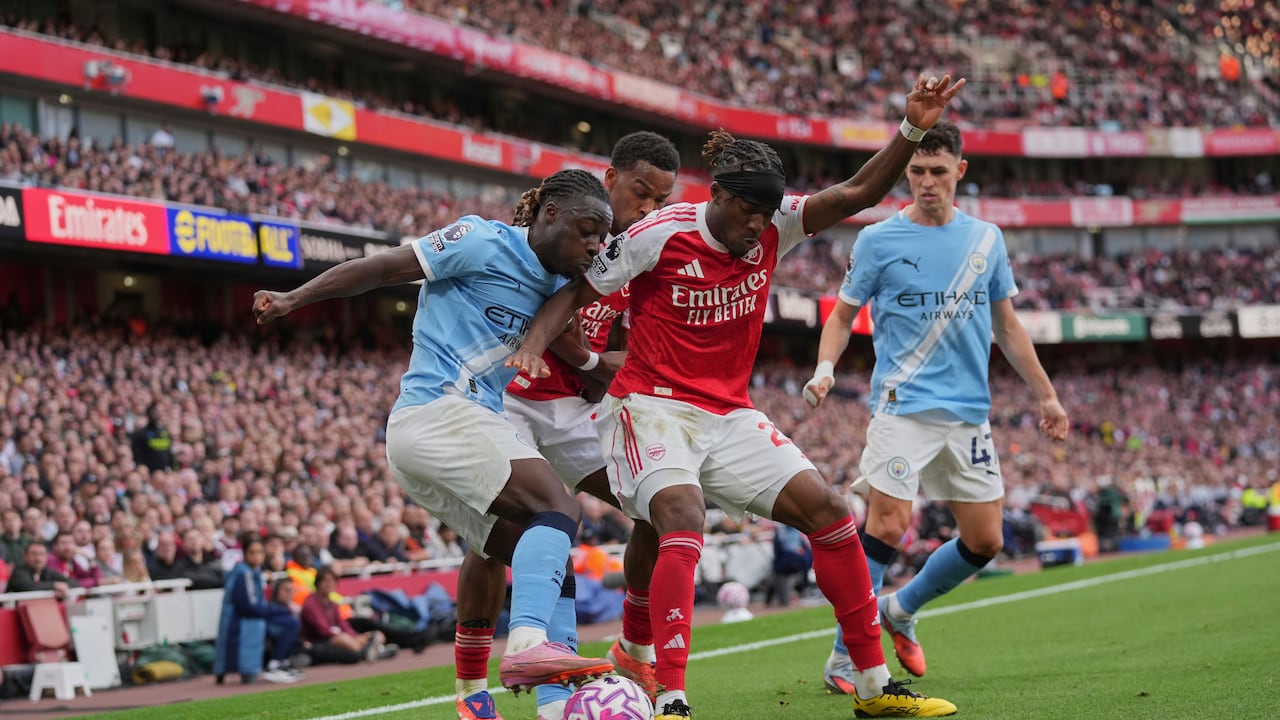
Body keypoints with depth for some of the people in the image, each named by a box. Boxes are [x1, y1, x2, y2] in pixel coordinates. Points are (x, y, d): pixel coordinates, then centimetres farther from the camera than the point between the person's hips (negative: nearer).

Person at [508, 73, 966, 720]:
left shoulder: (773, 228, 0)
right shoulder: (659, 235, -13)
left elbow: (856, 195, -4)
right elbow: (576, 291, -6)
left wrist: (912, 131, -18)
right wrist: (534, 345, -23)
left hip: (729, 414, 6)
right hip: (653, 407, -6)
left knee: (828, 511, -2)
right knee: (684, 524, -31)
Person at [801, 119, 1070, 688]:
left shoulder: (986, 239, 10)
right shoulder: (879, 241, -1)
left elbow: (1007, 326, 18)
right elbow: (843, 315, 4)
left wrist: (1045, 395, 16)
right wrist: (825, 368, -15)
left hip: (969, 412, 5)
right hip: (903, 405, -4)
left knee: (985, 540, 4)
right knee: (888, 524, -17)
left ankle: (901, 611, 28)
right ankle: (844, 657, -6)